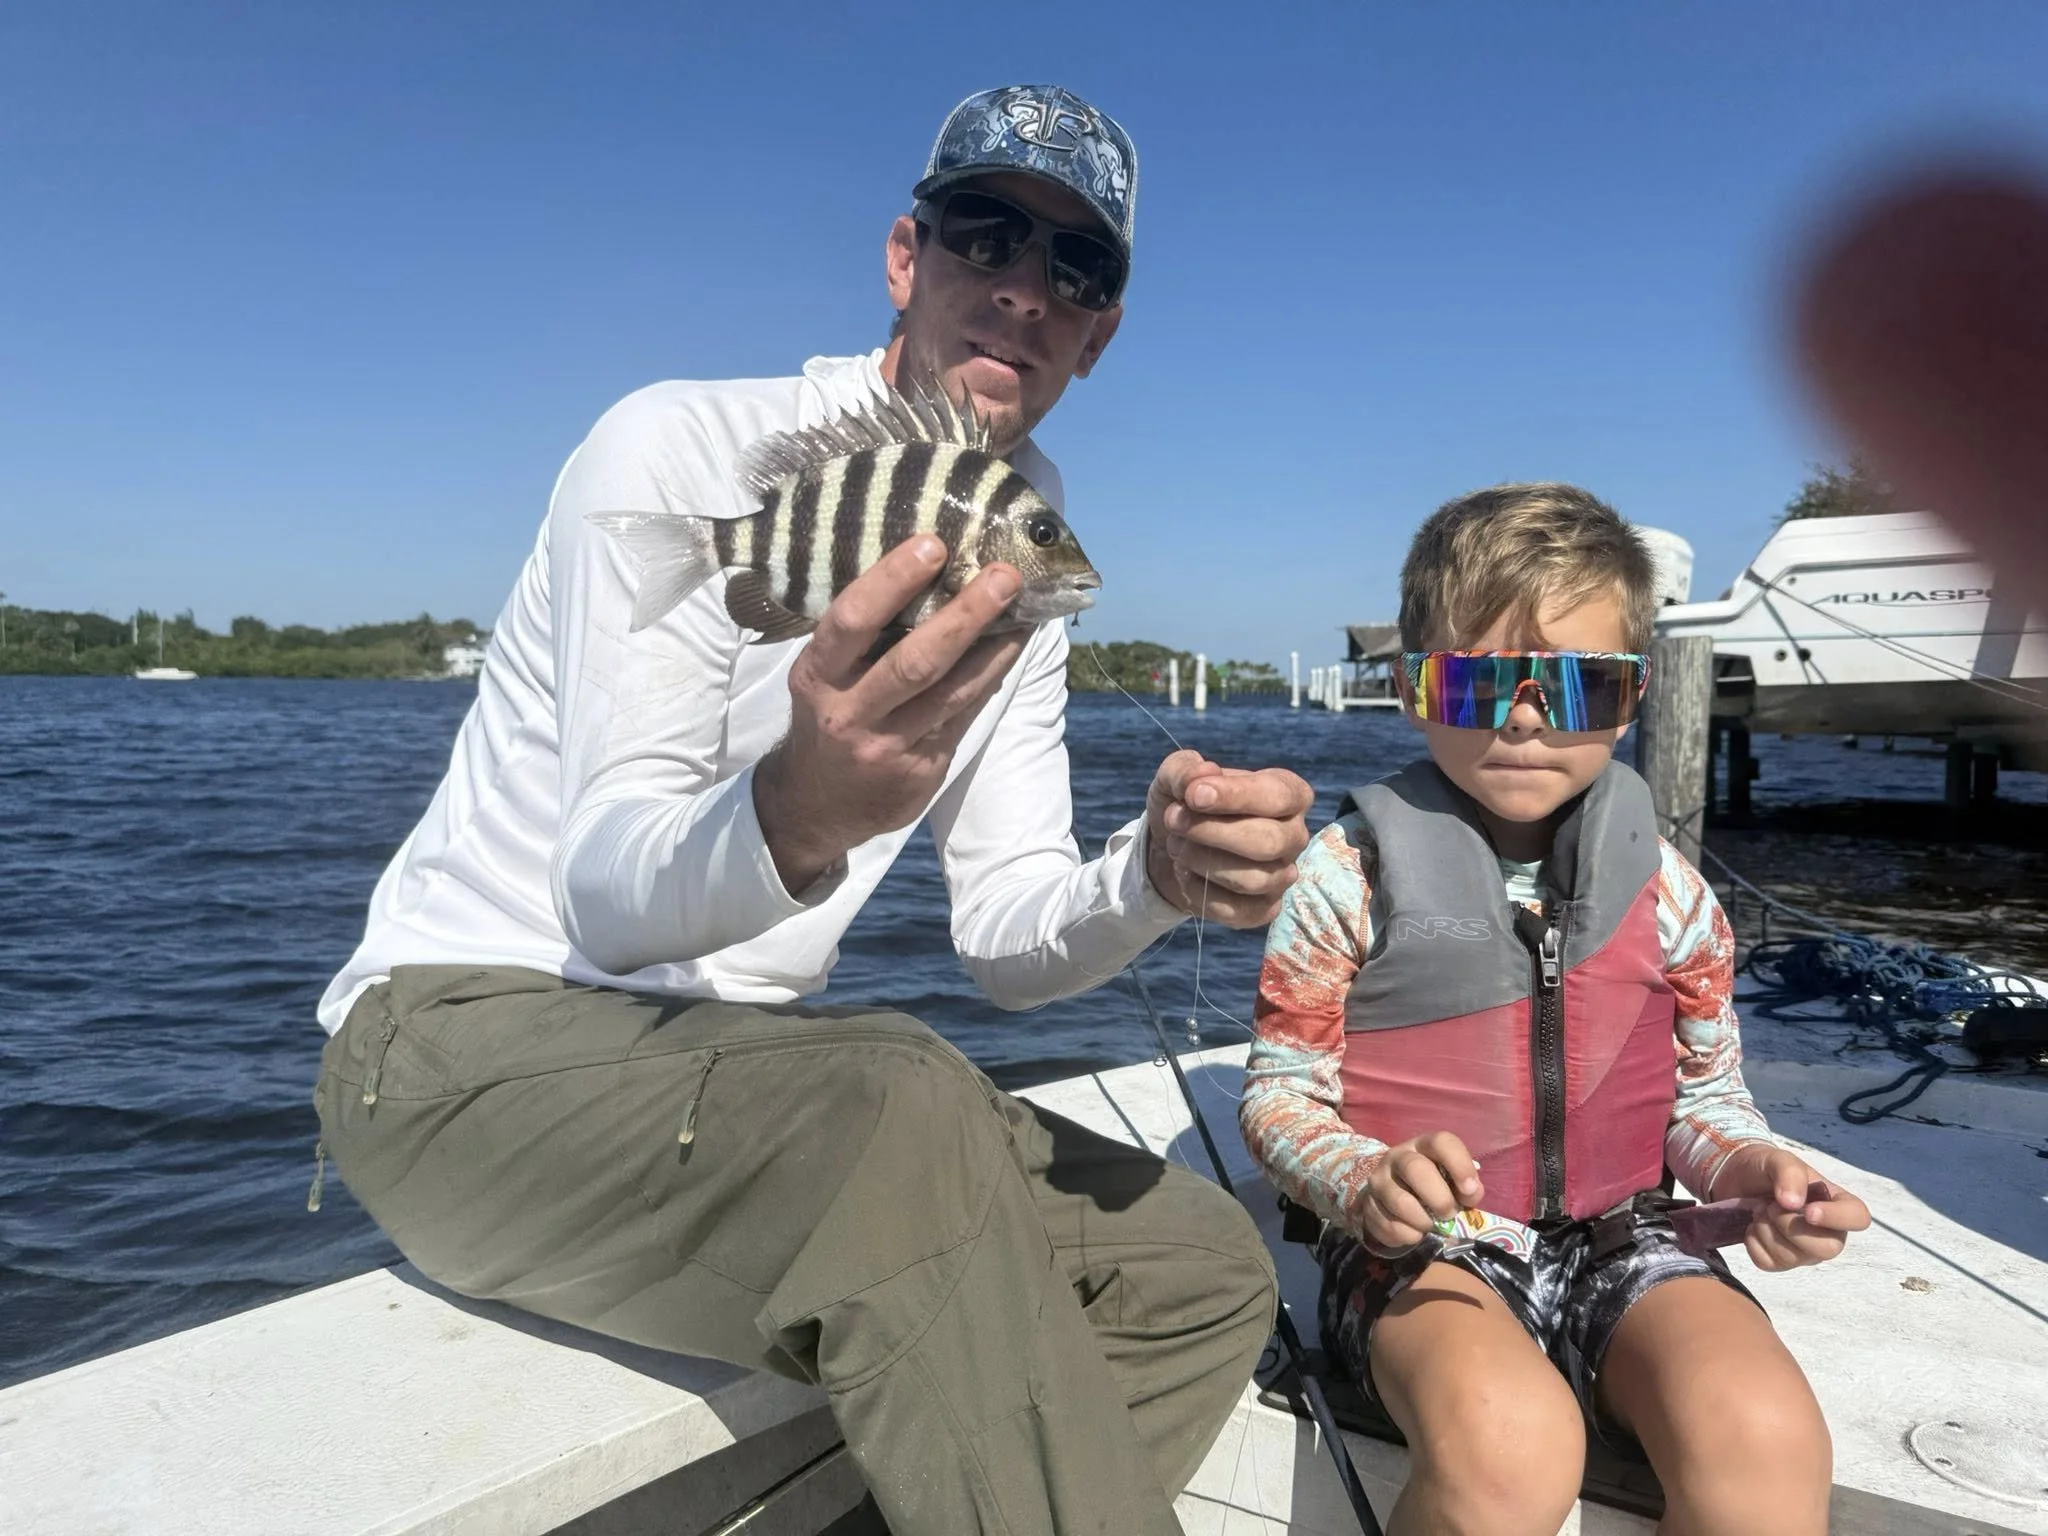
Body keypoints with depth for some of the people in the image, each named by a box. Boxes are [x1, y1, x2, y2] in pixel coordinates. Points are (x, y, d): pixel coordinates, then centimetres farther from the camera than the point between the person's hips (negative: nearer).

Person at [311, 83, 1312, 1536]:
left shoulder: (1023, 577, 6)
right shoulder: (684, 448, -14)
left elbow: (1006, 943, 0)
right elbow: (609, 900, -23)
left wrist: (1156, 873, -22)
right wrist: (793, 818, -45)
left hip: (739, 1067, 7)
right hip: (474, 1037, -6)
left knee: (1206, 1270, -2)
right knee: (907, 1112, -36)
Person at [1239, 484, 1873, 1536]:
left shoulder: (1665, 888, 4)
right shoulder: (1351, 876, -7)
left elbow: (1704, 1093, 14)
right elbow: (1279, 1092, -4)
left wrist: (1748, 1167, -8)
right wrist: (1366, 1183, -23)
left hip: (1616, 1229, 4)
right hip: (1421, 1241, -3)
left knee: (1765, 1434, -26)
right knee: (1508, 1439, -33)